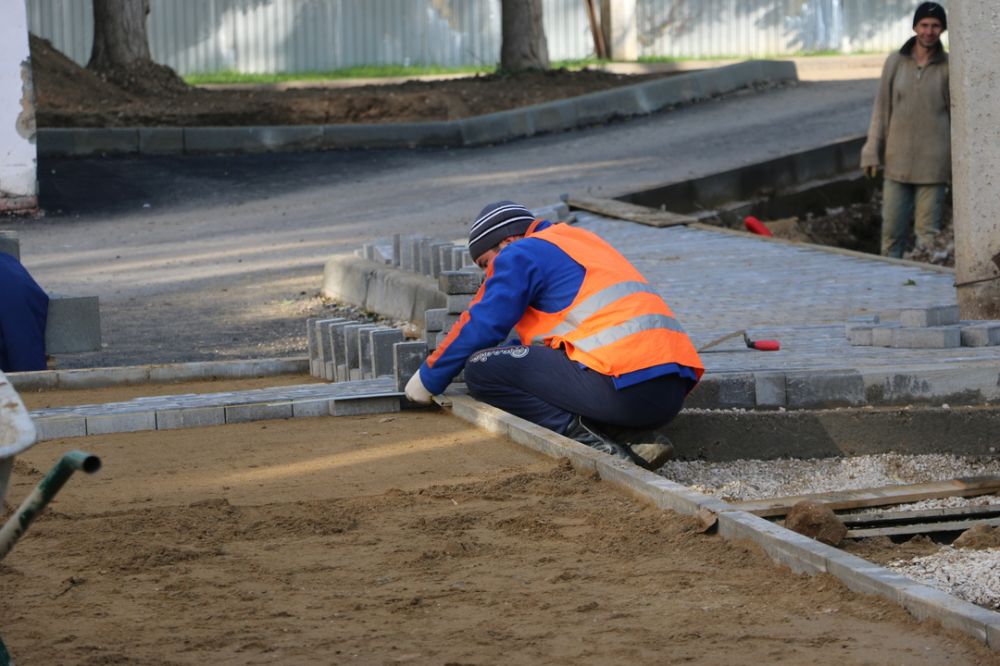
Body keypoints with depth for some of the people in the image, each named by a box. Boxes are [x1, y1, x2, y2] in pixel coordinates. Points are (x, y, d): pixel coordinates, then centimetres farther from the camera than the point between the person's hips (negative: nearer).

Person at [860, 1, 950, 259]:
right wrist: (872, 152, 3)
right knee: (892, 228, 5)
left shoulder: (949, 68, -2)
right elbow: (882, 109, 7)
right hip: (898, 162, 2)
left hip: (933, 164, -2)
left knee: (928, 230, 1)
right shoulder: (895, 63, 4)